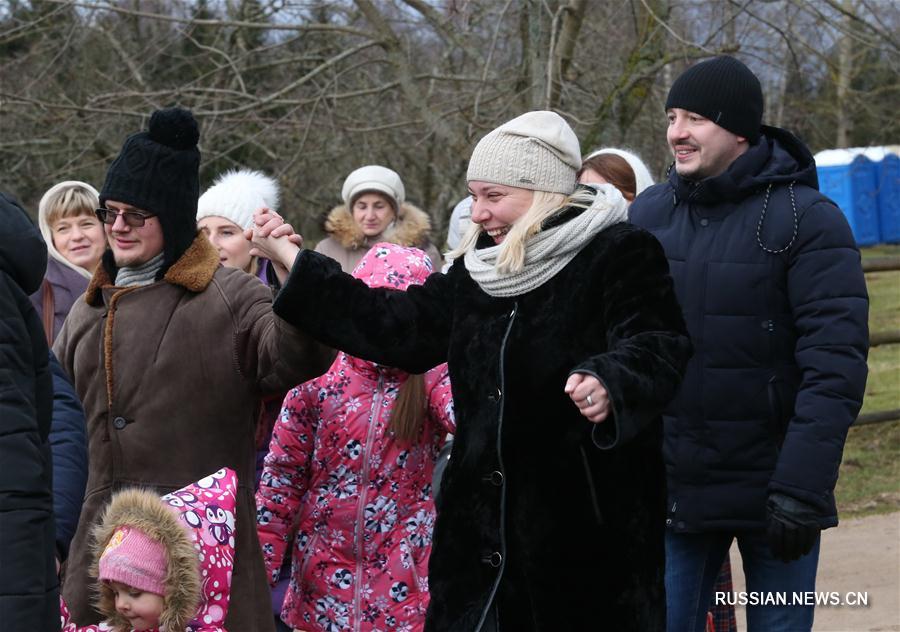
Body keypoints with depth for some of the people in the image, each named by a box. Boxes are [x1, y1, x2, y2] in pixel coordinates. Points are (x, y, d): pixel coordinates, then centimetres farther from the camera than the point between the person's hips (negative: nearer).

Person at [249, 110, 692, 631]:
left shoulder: (619, 254, -6)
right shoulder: (480, 269, 15)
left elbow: (657, 347, -17)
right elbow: (398, 327, 17)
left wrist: (608, 383, -39)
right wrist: (291, 259, 16)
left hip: (591, 526, -7)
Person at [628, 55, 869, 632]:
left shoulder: (806, 219, -8)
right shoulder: (648, 214, 5)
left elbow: (835, 364, -14)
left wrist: (801, 489, -21)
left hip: (772, 492, -3)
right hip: (671, 490, 3)